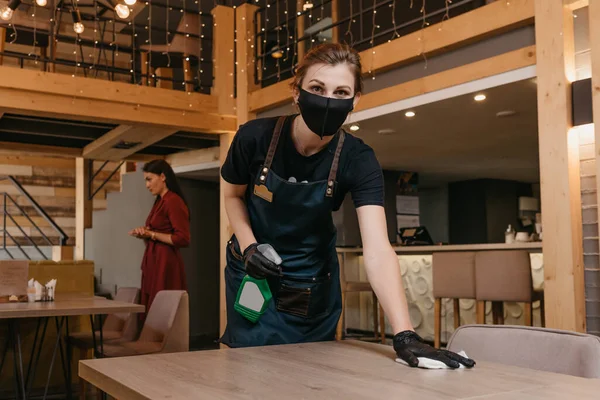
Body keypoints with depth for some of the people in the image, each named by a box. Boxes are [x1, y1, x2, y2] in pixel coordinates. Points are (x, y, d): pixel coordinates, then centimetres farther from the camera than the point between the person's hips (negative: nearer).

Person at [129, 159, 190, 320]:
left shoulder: (174, 201, -12)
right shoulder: (160, 201, 16)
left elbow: (183, 239, -18)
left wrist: (152, 234, -12)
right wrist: (145, 233, 2)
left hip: (165, 265, -9)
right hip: (154, 263, 9)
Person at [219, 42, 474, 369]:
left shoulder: (357, 160, -22)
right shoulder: (255, 138, -22)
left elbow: (377, 250, -32)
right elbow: (233, 195, 0)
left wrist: (404, 334, -42)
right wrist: (248, 246, -17)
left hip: (314, 285, 1)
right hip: (254, 273, -1)